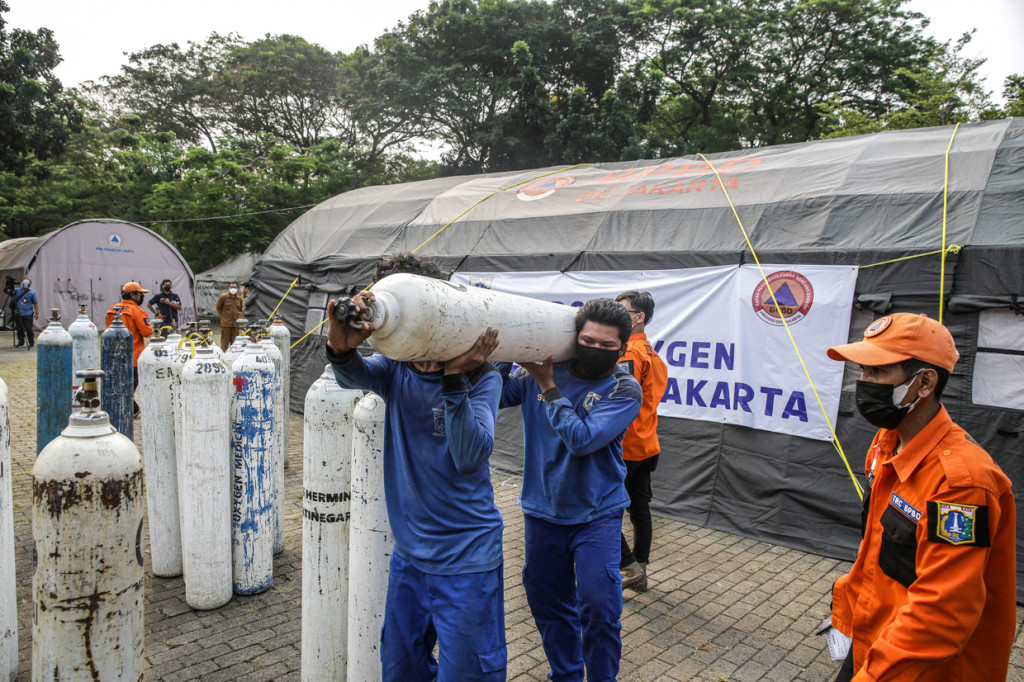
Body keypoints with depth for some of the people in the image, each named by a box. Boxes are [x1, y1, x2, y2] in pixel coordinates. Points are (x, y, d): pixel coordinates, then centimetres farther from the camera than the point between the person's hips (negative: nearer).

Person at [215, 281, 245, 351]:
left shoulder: (240, 299, 10)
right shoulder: (223, 297, 3)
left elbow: (242, 310, 21)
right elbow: (218, 308, 13)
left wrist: (240, 317, 6)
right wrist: (223, 315, 5)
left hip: (236, 324, 2)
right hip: (226, 324, -2)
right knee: (225, 343, -2)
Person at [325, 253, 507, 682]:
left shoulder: (481, 377, -13)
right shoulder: (396, 368, -1)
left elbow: (471, 457, -24)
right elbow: (355, 376, -22)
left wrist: (454, 378, -34)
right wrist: (342, 348, -45)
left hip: (466, 559, -5)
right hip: (409, 552, 5)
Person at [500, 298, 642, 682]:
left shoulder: (624, 391, -12)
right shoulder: (542, 368, -6)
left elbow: (582, 438, -24)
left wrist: (548, 386, -20)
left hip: (597, 514, -3)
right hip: (543, 510, 3)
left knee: (599, 604, -7)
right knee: (548, 601, 16)